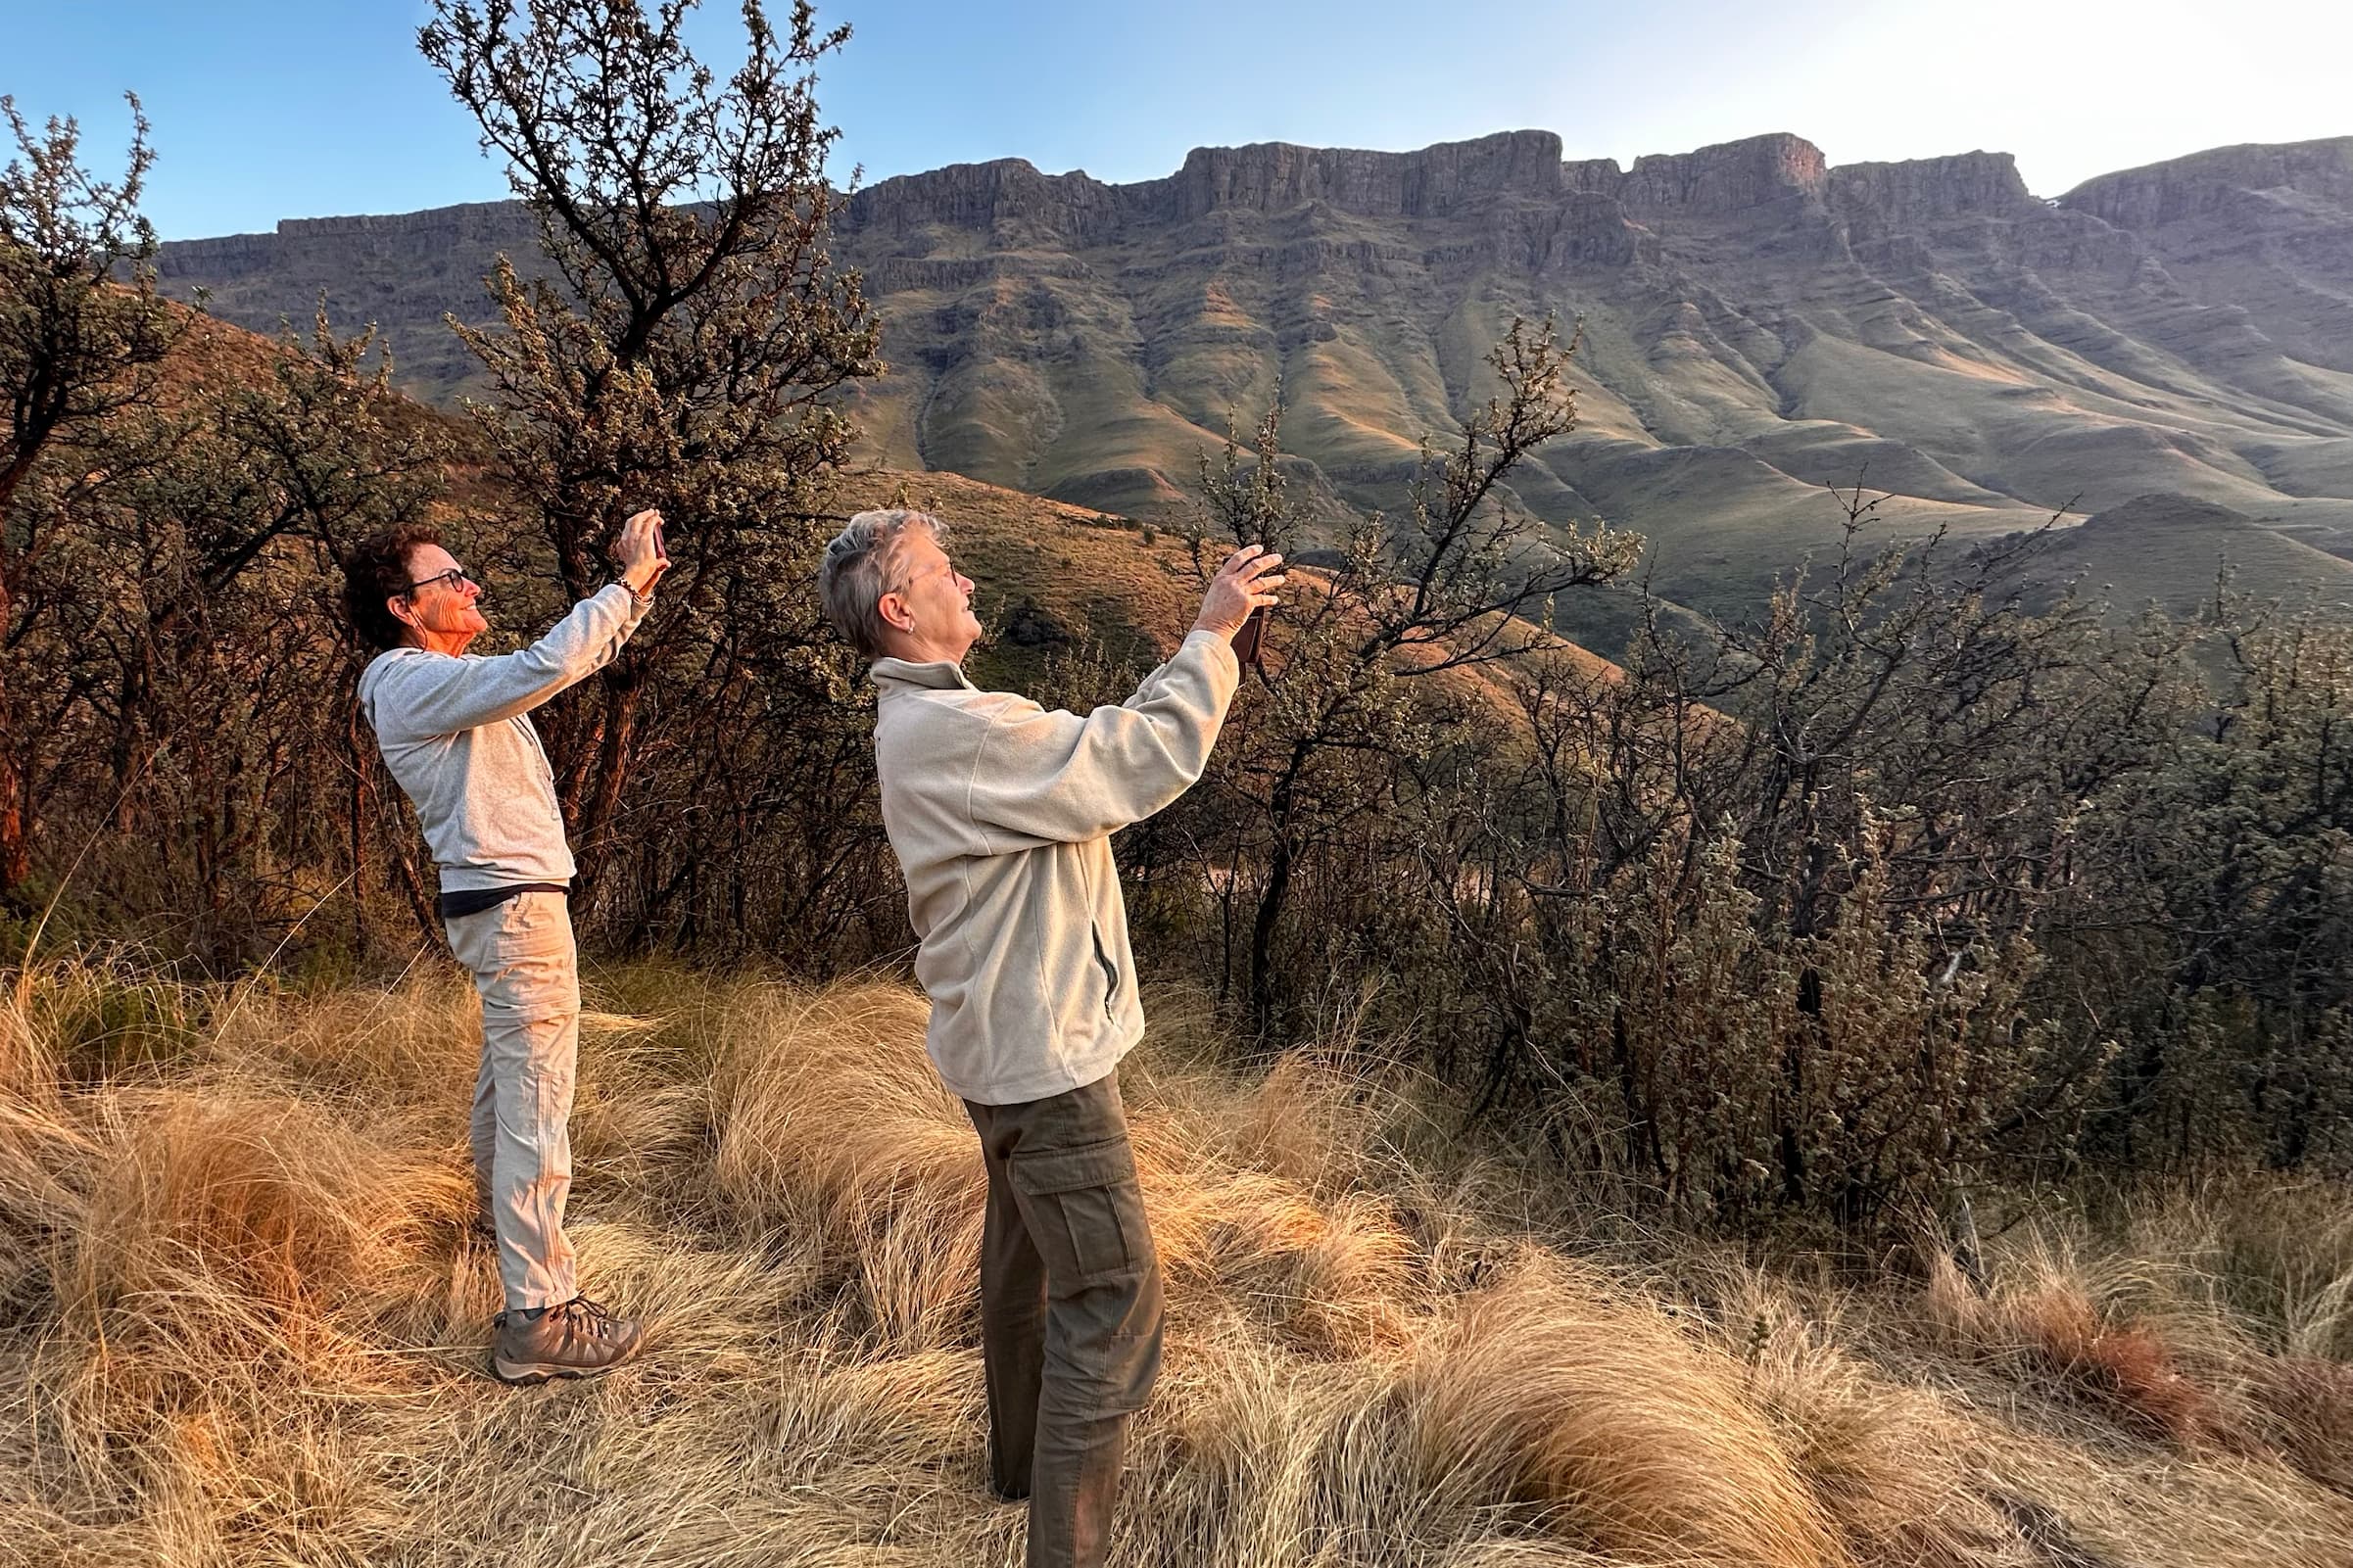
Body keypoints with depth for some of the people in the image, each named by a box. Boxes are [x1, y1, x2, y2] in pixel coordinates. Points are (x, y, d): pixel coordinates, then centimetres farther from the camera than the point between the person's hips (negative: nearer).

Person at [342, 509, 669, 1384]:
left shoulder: (447, 681, 16)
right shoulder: (414, 683, -15)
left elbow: (571, 660, 19)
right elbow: (548, 665, -30)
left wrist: (636, 590, 7)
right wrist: (628, 582, -20)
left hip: (501, 909, 11)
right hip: (517, 909, -11)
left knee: (502, 1095, 25)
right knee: (535, 1114, -9)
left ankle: (511, 1243, 44)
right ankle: (539, 1321, -5)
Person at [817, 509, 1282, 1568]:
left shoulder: (924, 720, 10)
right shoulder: (956, 728, -24)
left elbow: (1110, 740, 10)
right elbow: (1143, 764, -23)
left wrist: (1203, 642, 4)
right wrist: (1211, 635, -13)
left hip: (1006, 1044, 11)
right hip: (1045, 1054, -11)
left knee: (1024, 1258, 26)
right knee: (1112, 1301, -5)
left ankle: (1023, 1459, 45)